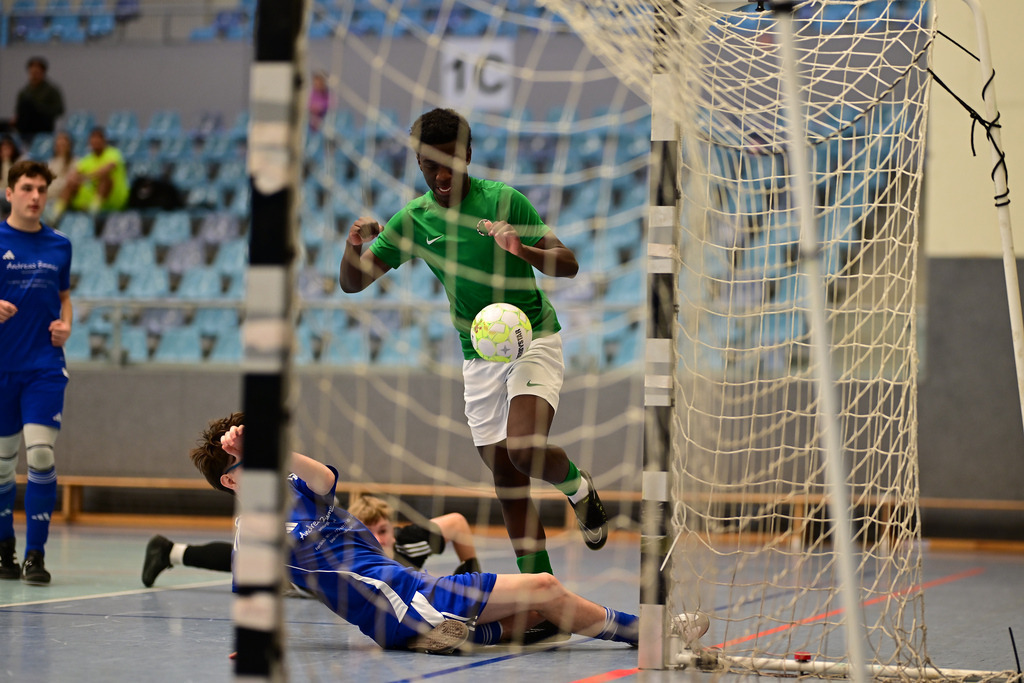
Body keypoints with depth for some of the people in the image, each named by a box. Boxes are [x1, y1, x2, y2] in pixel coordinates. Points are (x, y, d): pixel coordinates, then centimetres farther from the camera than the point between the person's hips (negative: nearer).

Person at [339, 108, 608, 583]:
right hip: (479, 358, 4)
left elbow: (568, 264, -11)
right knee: (506, 479, 4)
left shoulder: (503, 200, -10)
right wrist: (354, 245, -22)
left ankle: (578, 487, 8)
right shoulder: (412, 220, 0)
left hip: (534, 338, -4)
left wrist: (524, 250, -31)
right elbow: (353, 282, 1)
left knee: (525, 449, -25)